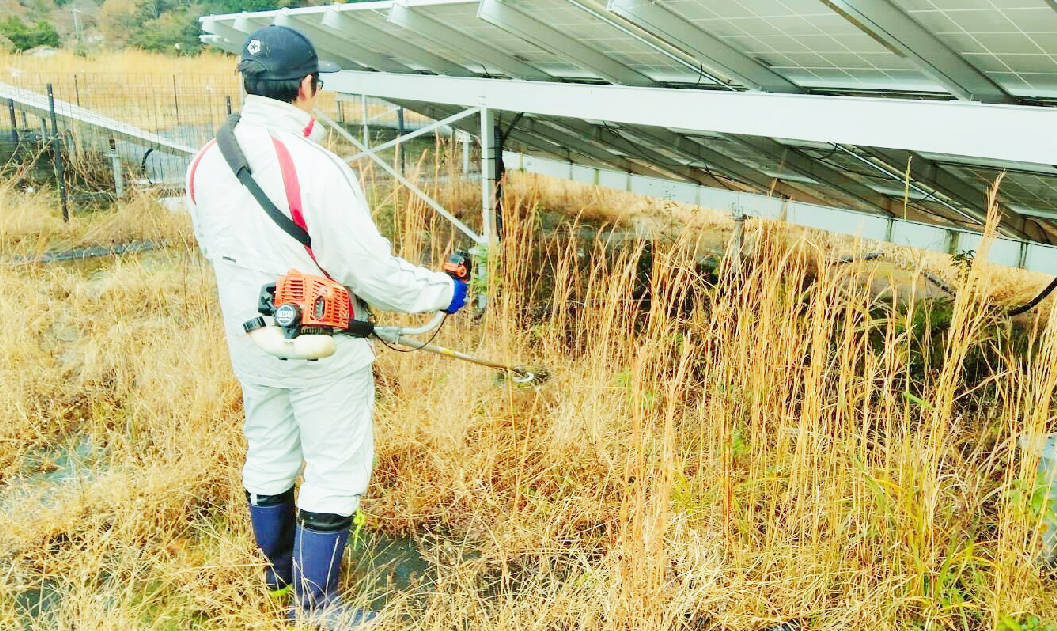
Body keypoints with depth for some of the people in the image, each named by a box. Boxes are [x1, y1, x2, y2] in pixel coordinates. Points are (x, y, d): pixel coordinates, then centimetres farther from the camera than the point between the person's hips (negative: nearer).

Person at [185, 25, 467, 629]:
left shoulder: (205, 163, -4)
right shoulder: (315, 169, -27)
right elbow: (373, 271, -23)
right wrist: (444, 291, -8)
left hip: (250, 346, 7)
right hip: (323, 352, -7)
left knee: (268, 457, 23)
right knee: (335, 472, 8)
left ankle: (281, 566, 46)